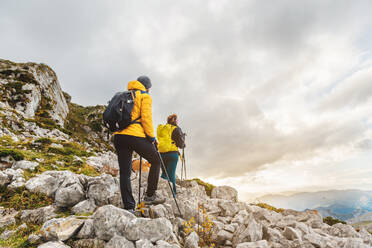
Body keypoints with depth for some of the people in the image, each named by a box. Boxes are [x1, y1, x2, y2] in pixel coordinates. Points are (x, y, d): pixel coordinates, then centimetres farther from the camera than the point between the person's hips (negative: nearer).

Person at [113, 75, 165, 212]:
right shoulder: (145, 96, 5)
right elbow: (146, 117, -7)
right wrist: (152, 137, -2)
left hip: (118, 136, 7)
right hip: (135, 136, -6)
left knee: (124, 173, 7)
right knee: (156, 161, 13)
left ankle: (129, 207, 7)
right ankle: (150, 195, 11)